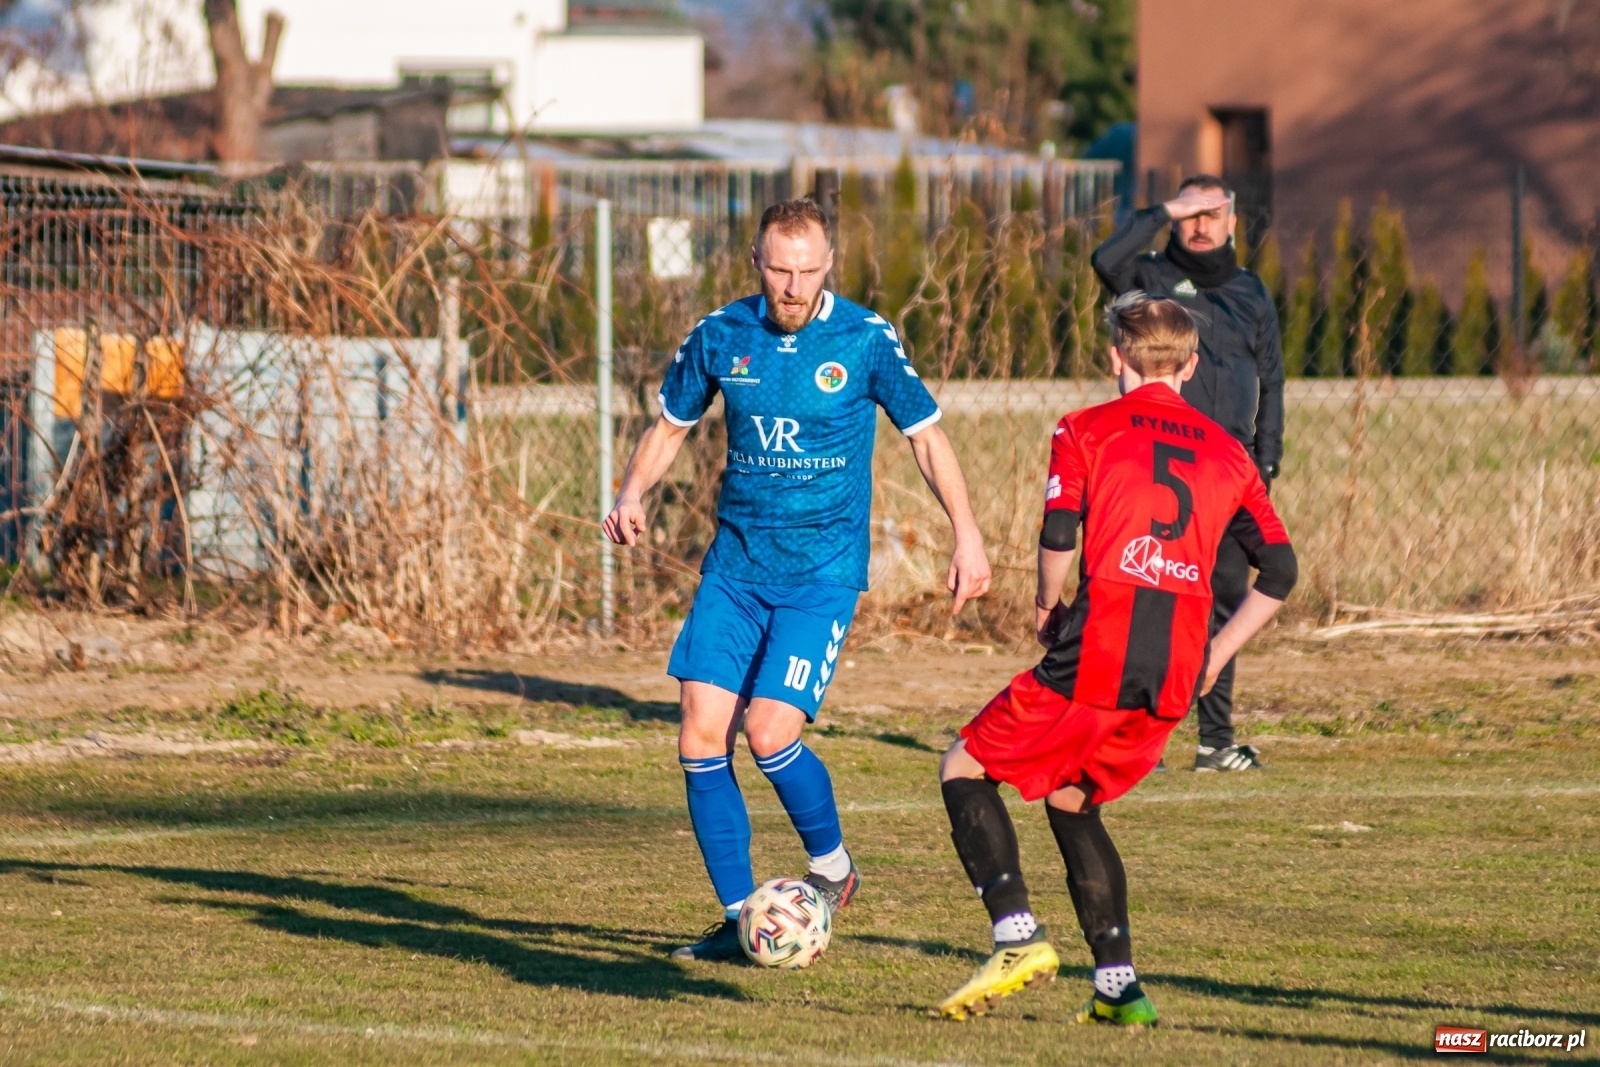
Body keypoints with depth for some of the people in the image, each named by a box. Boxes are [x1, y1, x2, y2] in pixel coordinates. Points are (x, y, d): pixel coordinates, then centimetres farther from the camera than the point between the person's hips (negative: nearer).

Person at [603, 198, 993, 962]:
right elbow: (670, 426, 15)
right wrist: (632, 494, -3)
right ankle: (739, 917, 6)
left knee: (769, 731, -17)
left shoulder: (866, 340, -5)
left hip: (823, 574, -4)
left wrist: (966, 533, -1)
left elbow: (926, 435, 5)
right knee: (701, 737, -6)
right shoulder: (720, 337, 2)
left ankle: (831, 866, 11)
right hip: (734, 568, 4)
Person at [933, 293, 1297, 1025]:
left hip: (1098, 656, -5)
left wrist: (1047, 611, 9)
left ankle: (1019, 937, -10)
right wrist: (1217, 654, 18)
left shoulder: (1086, 430, 5)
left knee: (964, 771, 9)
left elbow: (1059, 534, -8)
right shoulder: (1226, 453, 18)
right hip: (1175, 679, 5)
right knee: (1071, 801, 23)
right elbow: (1279, 570, 14)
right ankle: (1118, 987, 13)